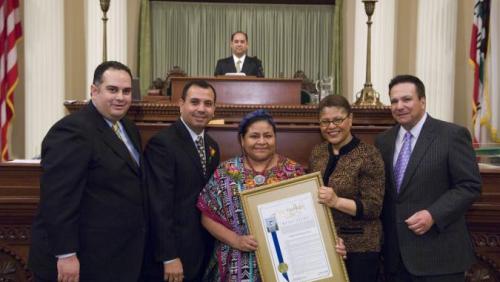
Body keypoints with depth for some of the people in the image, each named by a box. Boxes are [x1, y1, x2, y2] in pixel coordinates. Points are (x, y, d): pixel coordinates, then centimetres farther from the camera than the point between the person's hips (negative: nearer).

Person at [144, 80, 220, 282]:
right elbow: (160, 205, -19)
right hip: (174, 251, -7)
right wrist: (169, 257, -19)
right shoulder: (162, 143, -15)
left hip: (205, 251, 7)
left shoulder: (212, 146, 9)